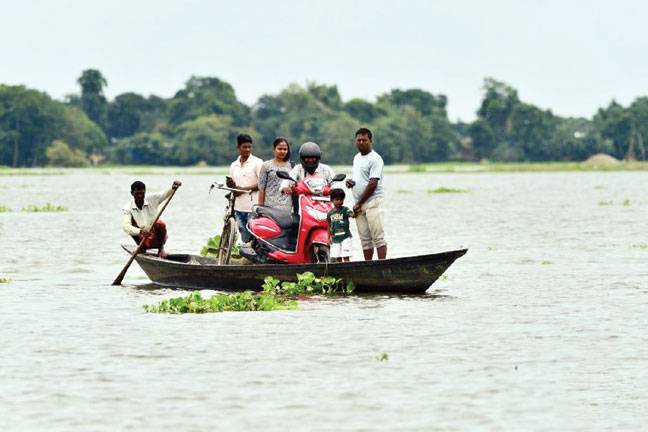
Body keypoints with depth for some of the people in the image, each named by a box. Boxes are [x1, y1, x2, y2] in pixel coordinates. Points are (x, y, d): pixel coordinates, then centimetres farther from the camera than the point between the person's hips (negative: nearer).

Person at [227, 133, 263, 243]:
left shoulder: (257, 162, -2)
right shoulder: (234, 165, 16)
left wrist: (244, 189, -12)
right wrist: (230, 184, 0)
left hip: (253, 208, -6)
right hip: (239, 208, 6)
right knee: (244, 239, 8)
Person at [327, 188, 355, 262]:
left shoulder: (345, 210, -4)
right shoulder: (330, 213, 8)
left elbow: (351, 214, -24)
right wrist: (329, 237, 14)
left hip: (345, 237, -4)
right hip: (335, 239, 4)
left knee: (346, 256, -9)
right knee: (338, 258, 9)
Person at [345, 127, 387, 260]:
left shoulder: (375, 159, -10)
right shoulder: (356, 158, 18)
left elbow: (373, 184, -16)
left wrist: (359, 204, -13)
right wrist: (350, 181, 5)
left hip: (373, 201, -8)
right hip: (359, 205, 8)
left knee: (378, 237, -11)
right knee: (365, 238, 7)